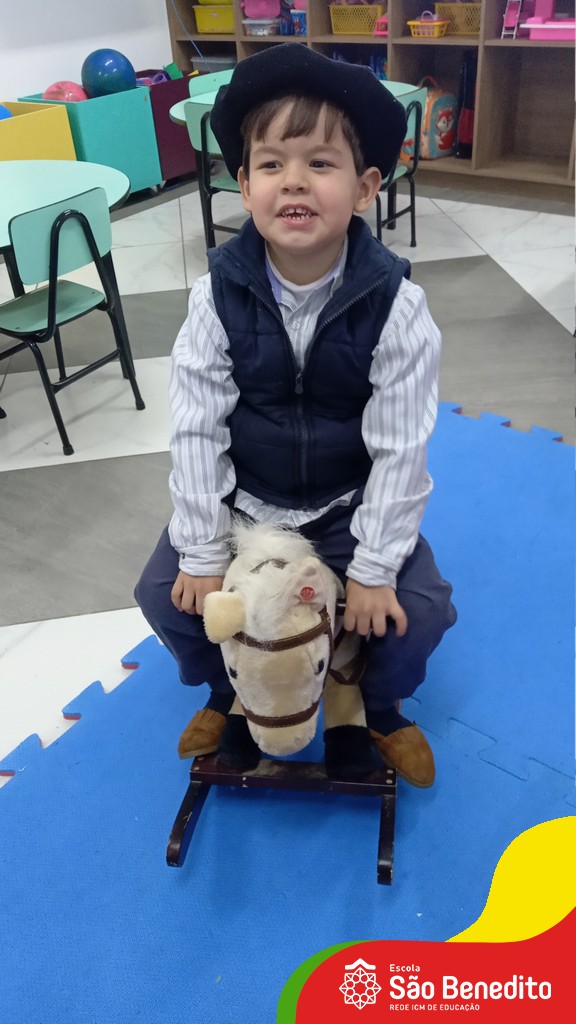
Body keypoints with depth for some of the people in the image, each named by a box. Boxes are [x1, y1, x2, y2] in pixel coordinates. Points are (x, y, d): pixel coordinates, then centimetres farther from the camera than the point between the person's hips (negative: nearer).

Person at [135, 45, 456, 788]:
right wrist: (202, 553, -12)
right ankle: (227, 695, 27)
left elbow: (399, 448, -17)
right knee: (166, 596, -8)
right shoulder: (218, 295, -17)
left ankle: (380, 709, 23)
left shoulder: (395, 306, -21)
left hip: (351, 504, -1)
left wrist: (374, 568, -15)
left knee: (419, 611, -15)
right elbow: (197, 428, -14)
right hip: (242, 498, 2)